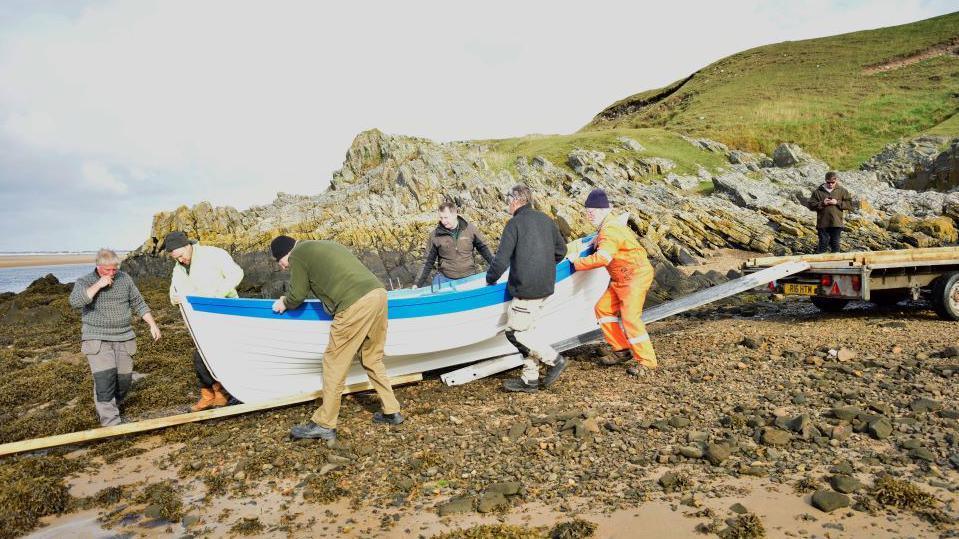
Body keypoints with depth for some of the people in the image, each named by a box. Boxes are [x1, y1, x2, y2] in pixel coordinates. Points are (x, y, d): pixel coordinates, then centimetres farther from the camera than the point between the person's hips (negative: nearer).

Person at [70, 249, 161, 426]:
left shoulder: (125, 279, 7)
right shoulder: (84, 282, -2)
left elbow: (138, 304, 14)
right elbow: (75, 301, -22)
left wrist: (152, 325, 9)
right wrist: (98, 285, -22)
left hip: (124, 338, 4)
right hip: (97, 340, -4)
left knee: (124, 379, 4)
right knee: (105, 378, -14)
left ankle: (113, 406, 29)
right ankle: (110, 421, -10)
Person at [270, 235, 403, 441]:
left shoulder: (297, 255, 6)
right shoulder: (323, 245, 29)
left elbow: (297, 295, 10)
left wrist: (284, 304, 30)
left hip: (355, 305, -8)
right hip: (379, 293, 8)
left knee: (334, 363, 4)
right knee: (373, 359, 21)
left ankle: (324, 425, 12)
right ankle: (391, 411, 27)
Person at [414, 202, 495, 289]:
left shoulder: (470, 229, -3)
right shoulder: (435, 235, -4)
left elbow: (483, 248, 9)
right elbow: (428, 261, 2)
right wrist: (418, 283, -1)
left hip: (469, 277, 0)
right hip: (445, 278, 0)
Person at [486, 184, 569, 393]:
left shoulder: (515, 223, -10)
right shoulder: (546, 220, 11)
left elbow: (501, 259, -12)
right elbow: (561, 250, 18)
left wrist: (490, 279, 4)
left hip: (526, 288, -8)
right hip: (545, 286, 8)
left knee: (515, 331, 2)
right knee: (527, 329, 15)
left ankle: (554, 359, 6)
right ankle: (530, 379, 18)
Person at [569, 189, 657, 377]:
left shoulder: (610, 230, -21)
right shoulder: (608, 225, 11)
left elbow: (602, 258, -33)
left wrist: (577, 263, -21)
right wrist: (595, 241, 13)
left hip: (636, 276, -11)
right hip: (620, 278, 11)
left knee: (630, 317, -14)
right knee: (603, 309, 8)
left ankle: (646, 360, -2)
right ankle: (622, 350, 15)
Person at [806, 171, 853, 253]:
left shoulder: (842, 191, 4)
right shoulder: (818, 191, 1)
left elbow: (849, 204, 2)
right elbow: (811, 205, 1)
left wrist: (837, 202, -11)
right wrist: (822, 203, -14)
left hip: (836, 224, 1)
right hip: (822, 224, -1)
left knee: (835, 244, 9)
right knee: (823, 243, 2)